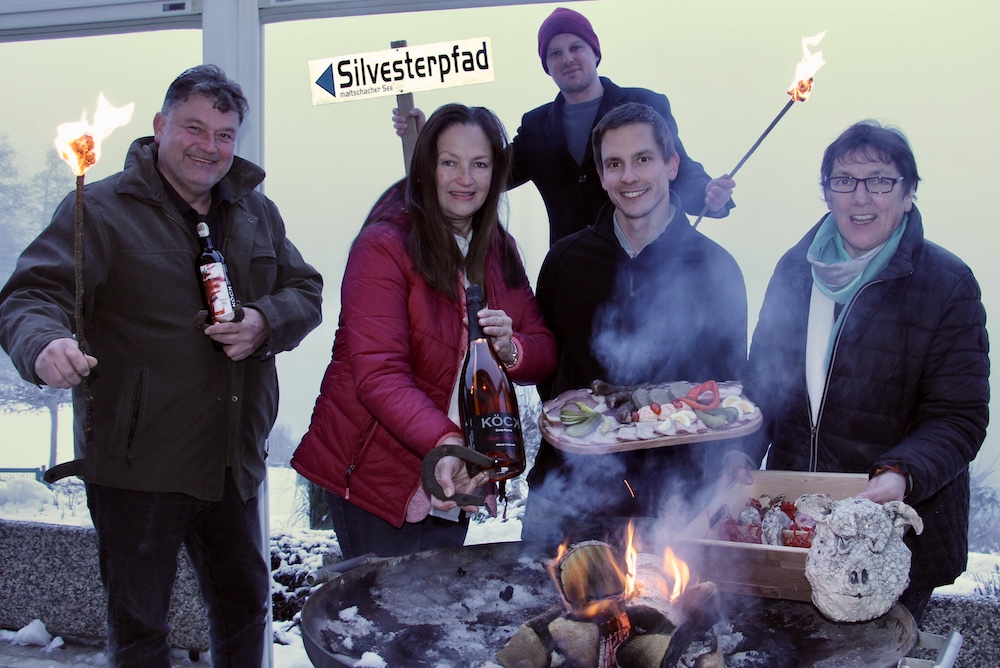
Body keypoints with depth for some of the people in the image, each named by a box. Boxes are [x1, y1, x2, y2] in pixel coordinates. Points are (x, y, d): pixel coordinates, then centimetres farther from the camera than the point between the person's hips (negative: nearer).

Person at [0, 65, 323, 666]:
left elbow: (305, 290, 12)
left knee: (245, 599, 20)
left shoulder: (257, 214, 10)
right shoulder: (102, 209, -9)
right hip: (136, 463, -5)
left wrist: (266, 322, -10)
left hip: (233, 460, 5)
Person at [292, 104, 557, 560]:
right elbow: (377, 374, -24)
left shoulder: (500, 250, 8)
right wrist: (443, 443, -38)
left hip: (458, 479, 6)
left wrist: (511, 349, -20)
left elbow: (545, 351, 4)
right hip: (376, 474, -6)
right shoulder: (384, 246, -15)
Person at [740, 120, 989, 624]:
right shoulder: (796, 268, 3)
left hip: (896, 531, -3)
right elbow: (763, 378, 11)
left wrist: (901, 474, -30)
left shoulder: (949, 286, -10)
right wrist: (740, 454, -4)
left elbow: (959, 417, -13)